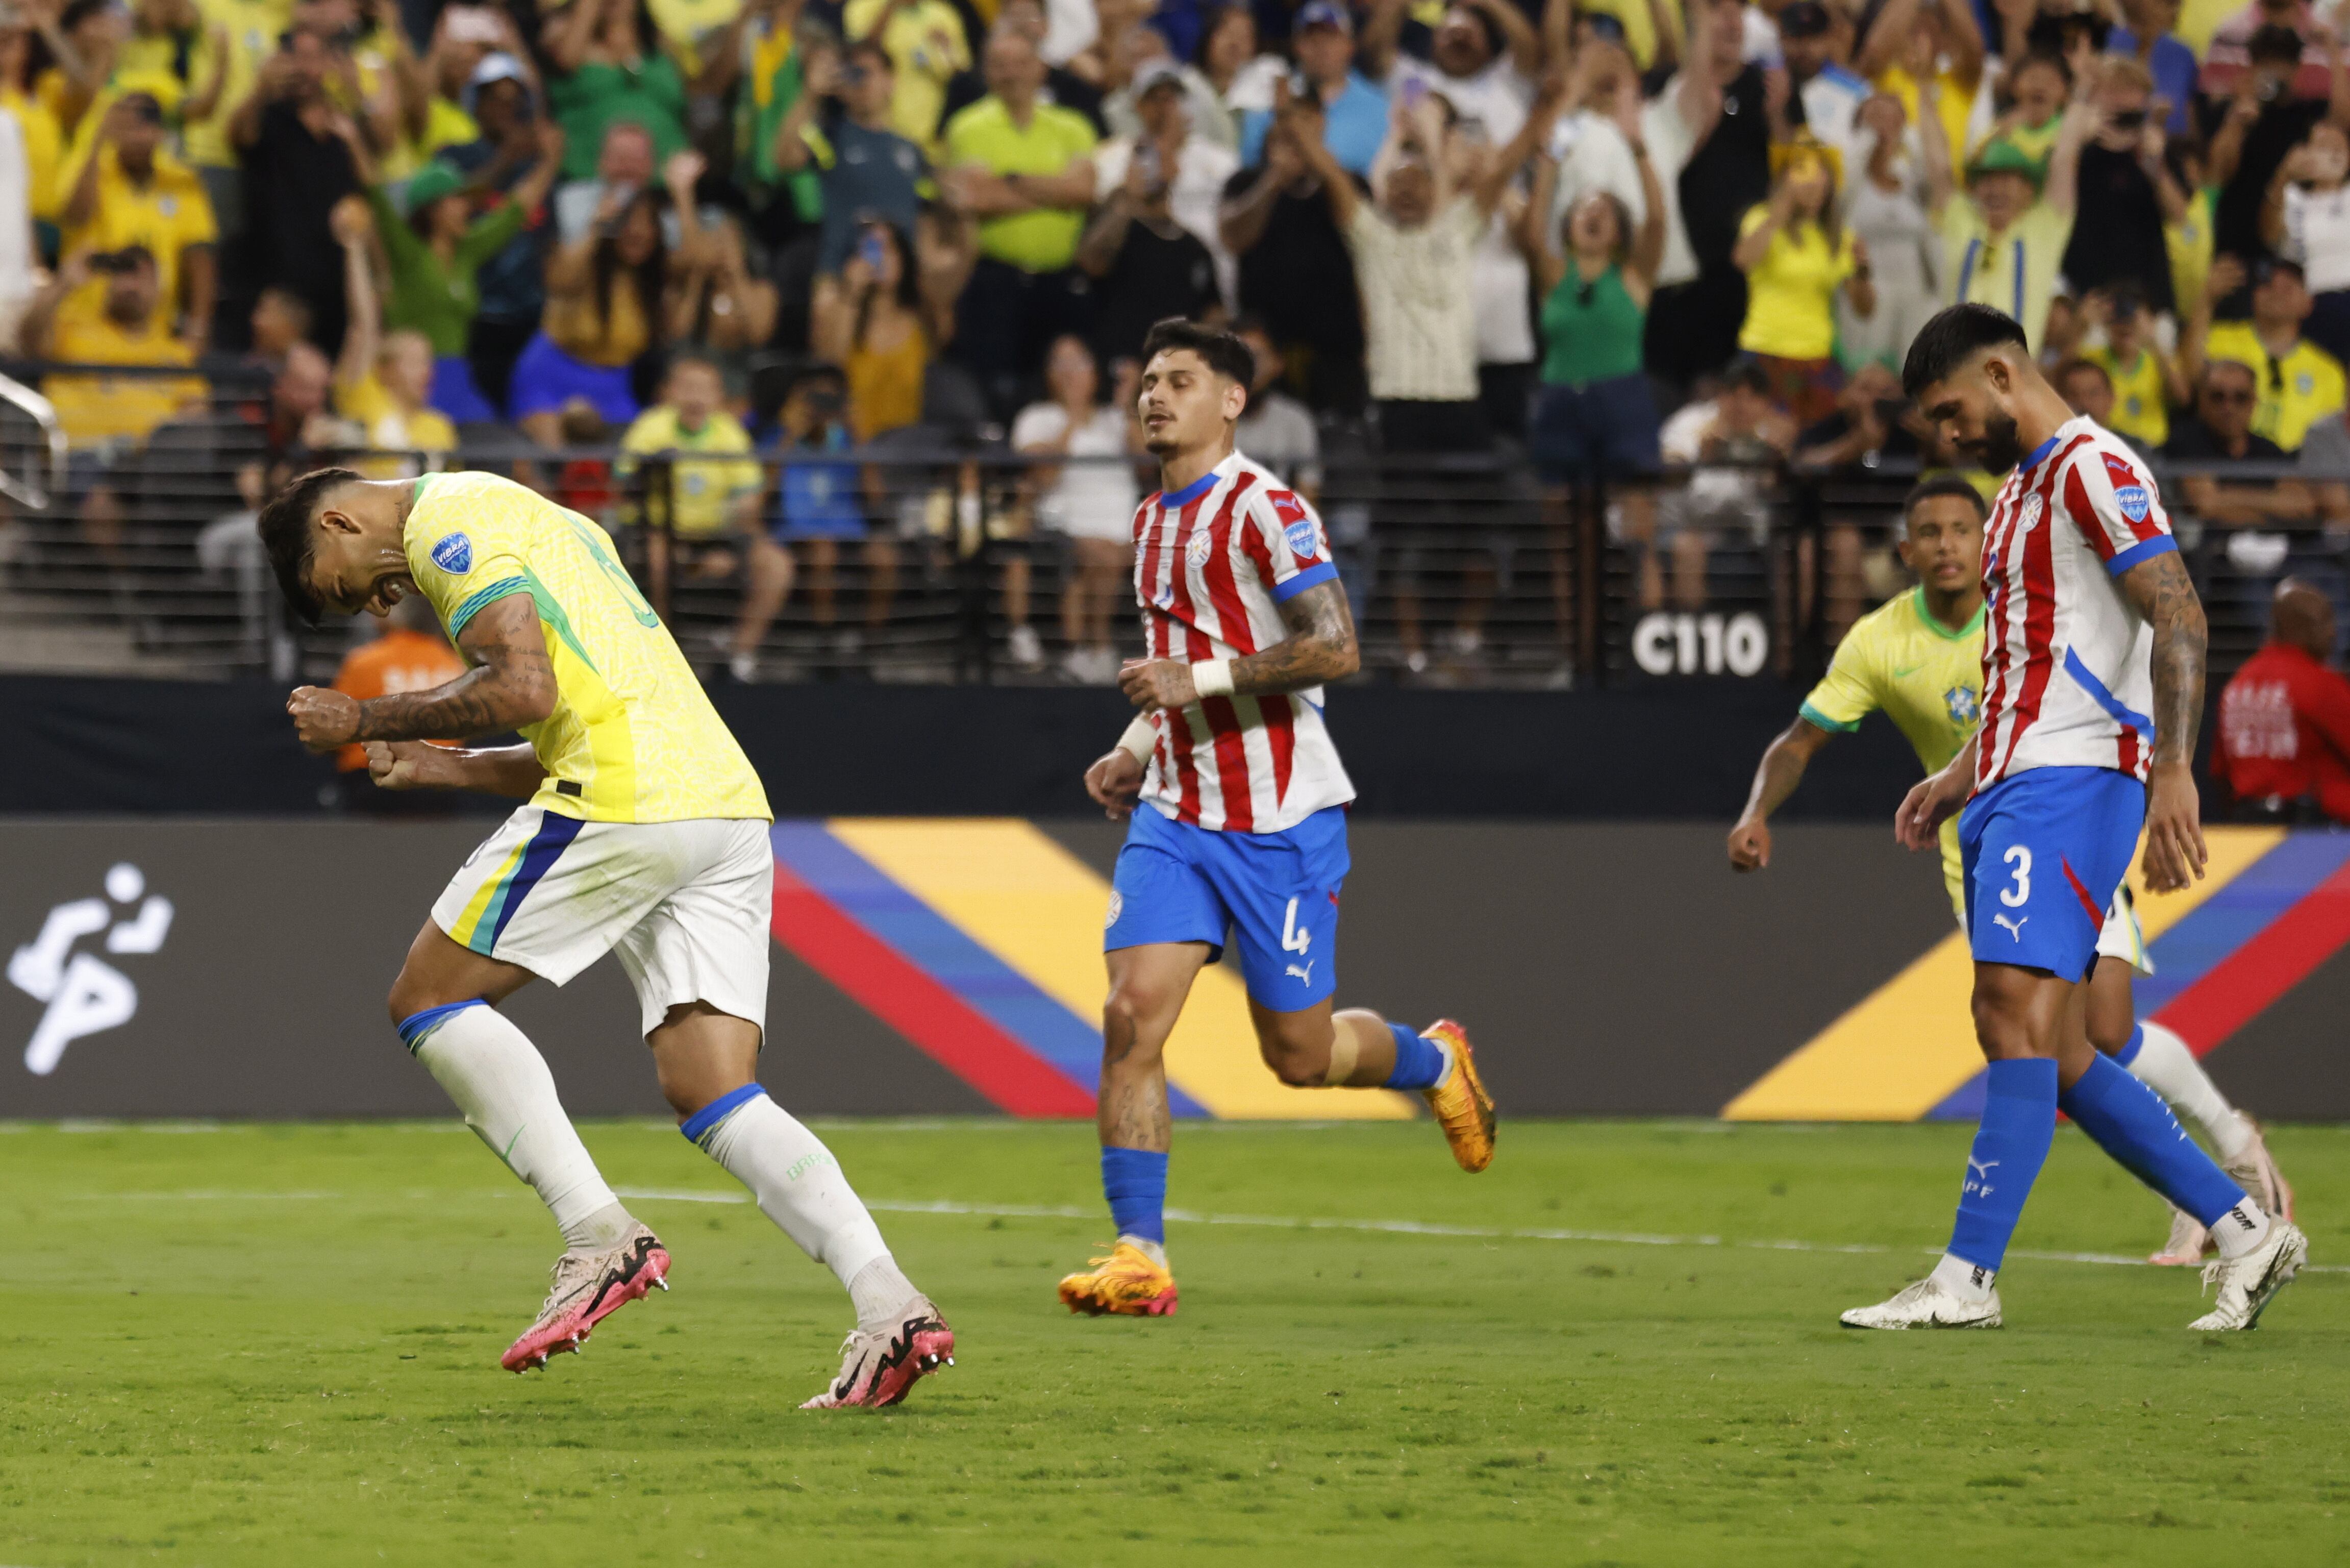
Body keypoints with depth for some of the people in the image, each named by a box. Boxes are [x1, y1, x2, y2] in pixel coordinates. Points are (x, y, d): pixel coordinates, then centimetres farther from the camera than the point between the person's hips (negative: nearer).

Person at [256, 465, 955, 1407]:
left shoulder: (449, 523, 0)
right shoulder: (528, 519, 31)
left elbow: (524, 690, -13)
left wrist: (368, 721, -2)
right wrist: (434, 768, 27)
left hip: (621, 803, -9)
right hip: (727, 807, 9)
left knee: (428, 1001, 5)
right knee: (712, 1096, 3)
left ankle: (600, 1238, -7)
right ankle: (891, 1310, -14)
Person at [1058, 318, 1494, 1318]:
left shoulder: (1263, 509, -12)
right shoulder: (1153, 522, 15)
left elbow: (1334, 648, -21)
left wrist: (1199, 682, -24)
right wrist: (1137, 750, 13)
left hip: (1279, 821, -7)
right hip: (1175, 816, 7)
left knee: (1299, 1055, 2)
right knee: (1132, 1013, -11)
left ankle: (1434, 1062, 35)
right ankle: (1140, 1255, -11)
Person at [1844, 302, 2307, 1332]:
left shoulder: (2091, 468, -7)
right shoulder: (2020, 489, 24)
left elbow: (2179, 618, -17)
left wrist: (2173, 770, -26)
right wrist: (1961, 779, 25)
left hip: (2071, 783, -11)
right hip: (2012, 785, 11)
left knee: (2017, 1011, -17)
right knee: (2044, 1049, 6)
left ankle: (1967, 1279, -22)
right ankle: (2244, 1231, 10)